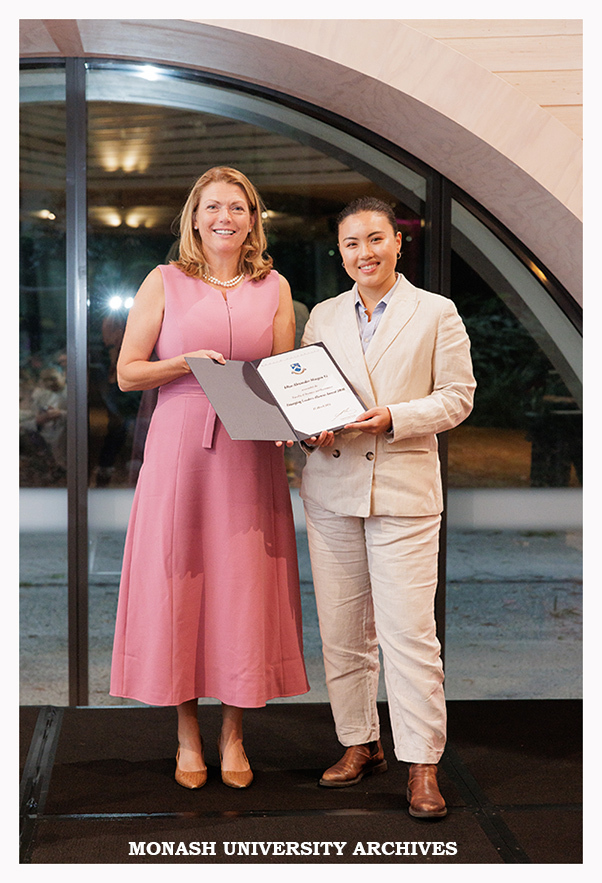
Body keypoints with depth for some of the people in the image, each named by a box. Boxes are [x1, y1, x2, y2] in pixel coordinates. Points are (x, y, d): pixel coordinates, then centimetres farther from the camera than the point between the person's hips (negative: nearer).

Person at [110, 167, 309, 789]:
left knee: (245, 585, 3)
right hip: (179, 449, -1)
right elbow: (127, 372, 2)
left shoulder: (274, 287, 10)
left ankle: (233, 735, 17)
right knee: (178, 582, 2)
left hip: (250, 457, 1)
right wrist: (191, 362, -12)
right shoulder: (165, 282, 4)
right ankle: (188, 735, 17)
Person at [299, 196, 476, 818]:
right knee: (340, 628, 7)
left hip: (405, 487, -3)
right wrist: (313, 429, -5)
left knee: (408, 631, -8)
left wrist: (394, 416, -14)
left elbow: (456, 396, 1)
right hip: (331, 485, 4)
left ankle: (421, 767, 1)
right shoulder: (322, 316, 14)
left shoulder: (436, 313, 5)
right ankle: (359, 745, 22)